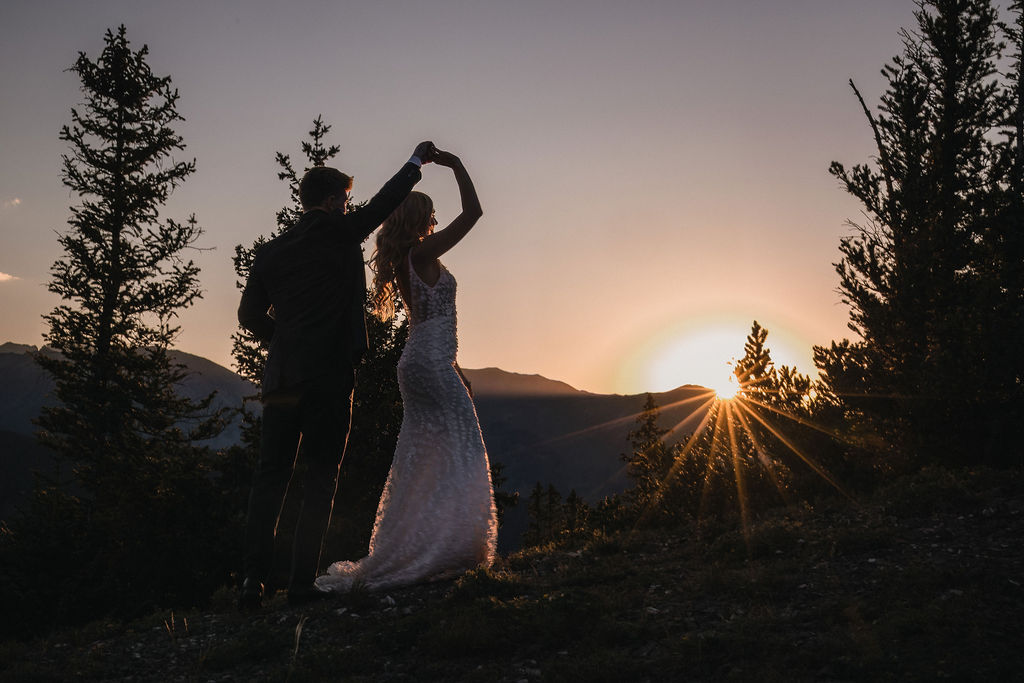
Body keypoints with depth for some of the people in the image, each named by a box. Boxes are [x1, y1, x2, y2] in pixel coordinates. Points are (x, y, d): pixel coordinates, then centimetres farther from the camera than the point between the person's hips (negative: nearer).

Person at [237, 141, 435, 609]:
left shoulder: (270, 251, 11)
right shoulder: (341, 233, -1)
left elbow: (250, 315, 12)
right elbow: (386, 200, 12)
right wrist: (417, 160, 27)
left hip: (281, 377, 4)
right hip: (329, 377, -4)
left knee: (270, 477, 8)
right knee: (321, 480, 2)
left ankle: (253, 581, 3)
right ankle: (302, 583, 1)